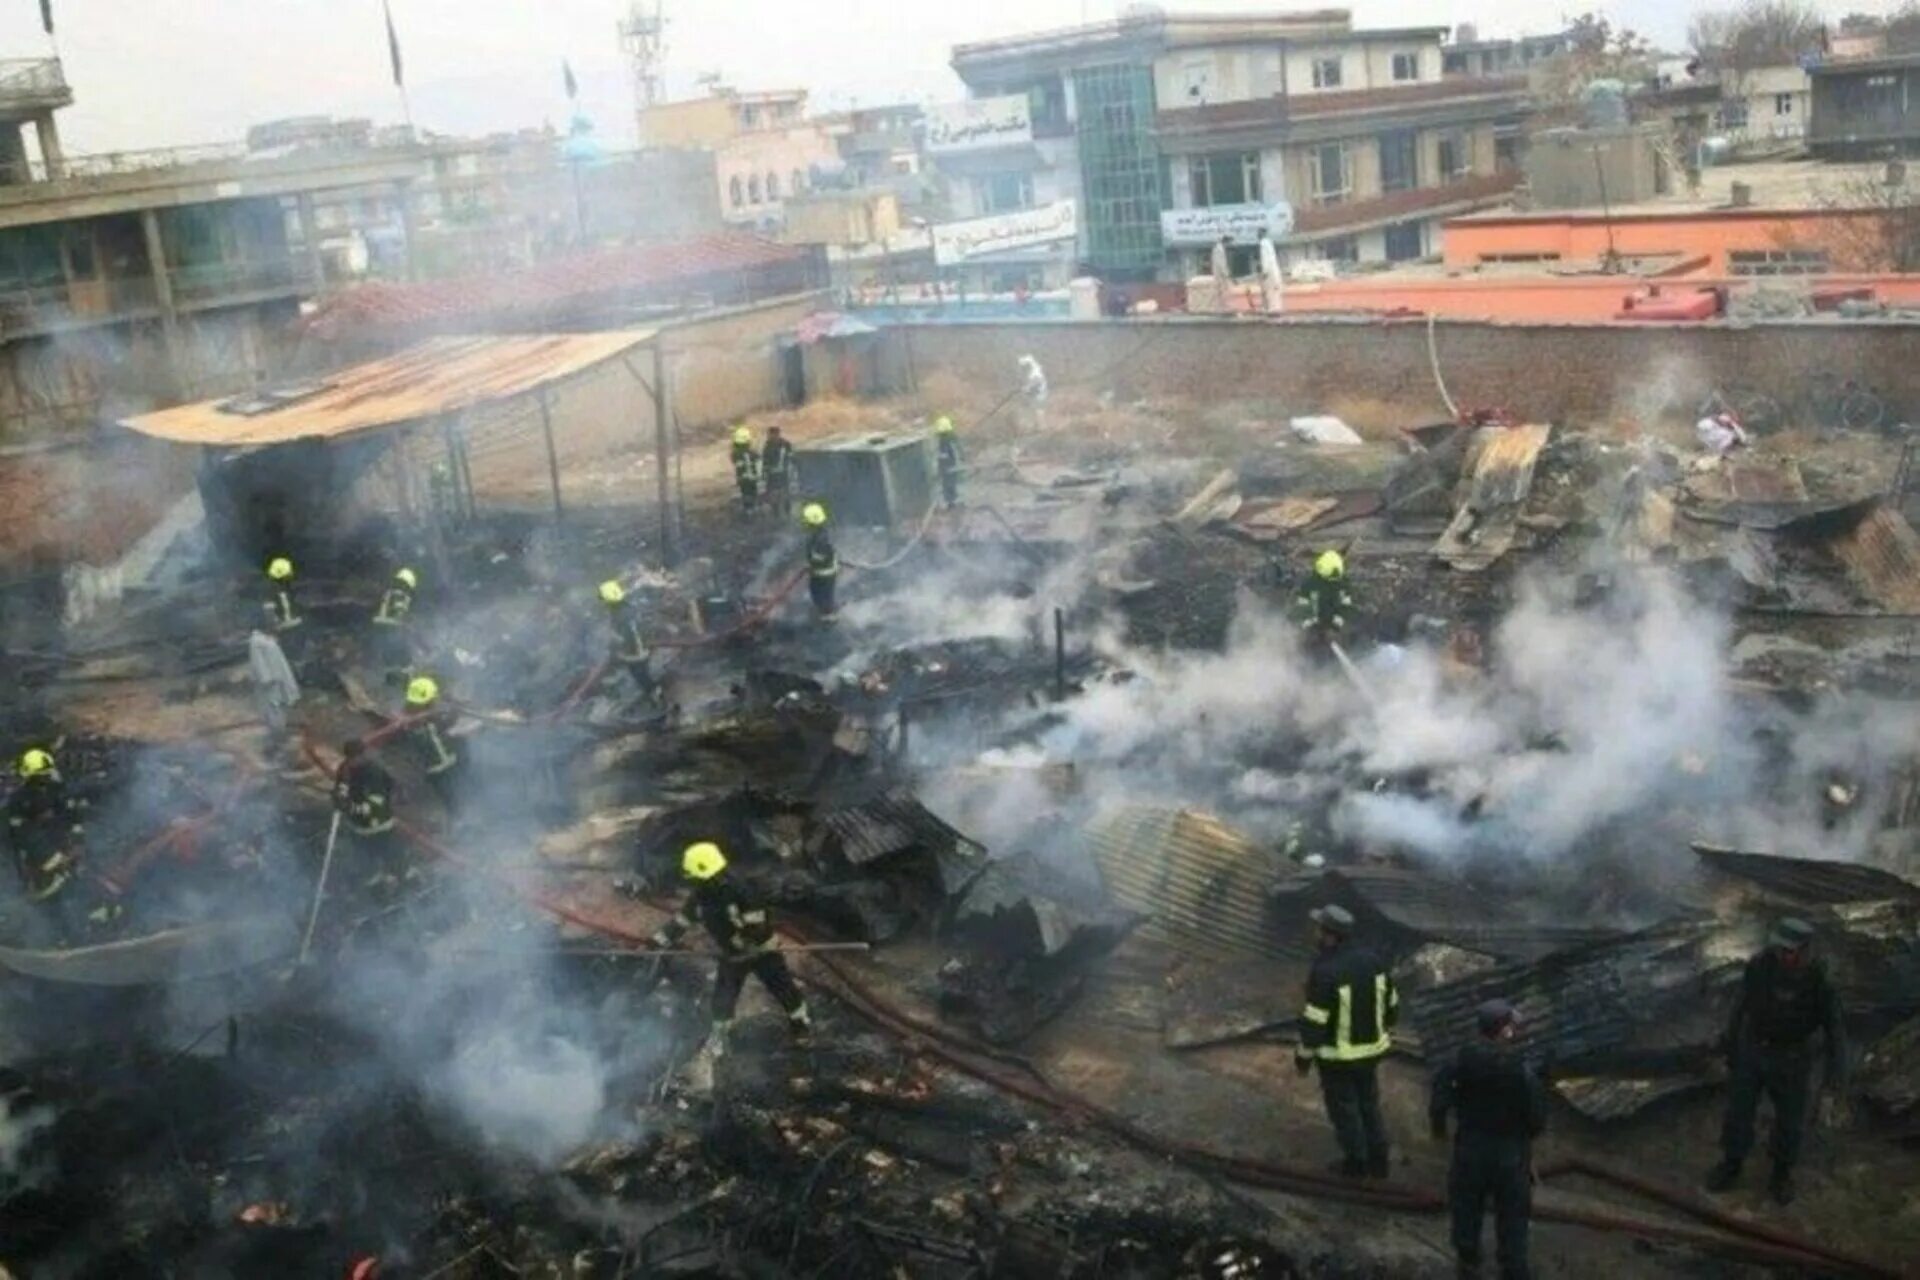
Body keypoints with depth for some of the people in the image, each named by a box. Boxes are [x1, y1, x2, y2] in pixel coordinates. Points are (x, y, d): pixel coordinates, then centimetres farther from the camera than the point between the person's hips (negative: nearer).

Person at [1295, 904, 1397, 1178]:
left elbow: (1314, 1022, -23)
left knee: (1344, 1108, 14)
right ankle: (1378, 1161, 33)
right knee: (1369, 1103, 23)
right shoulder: (1371, 960, -7)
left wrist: (1304, 1055, -9)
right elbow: (1391, 1003, 5)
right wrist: (1384, 1031, 21)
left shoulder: (1325, 972, -28)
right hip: (1371, 1049, 6)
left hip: (1338, 1056, -6)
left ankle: (1356, 1163, 27)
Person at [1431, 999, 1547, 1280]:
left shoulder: (1461, 1062, -16)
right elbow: (1538, 1117, -16)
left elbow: (1439, 1102, -12)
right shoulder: (1520, 1069, -23)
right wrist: (1528, 1133, 7)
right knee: (1512, 1215, 16)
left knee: (1467, 1205, 23)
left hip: (1470, 1146, 2)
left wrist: (1438, 1127, 9)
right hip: (1511, 1151, -2)